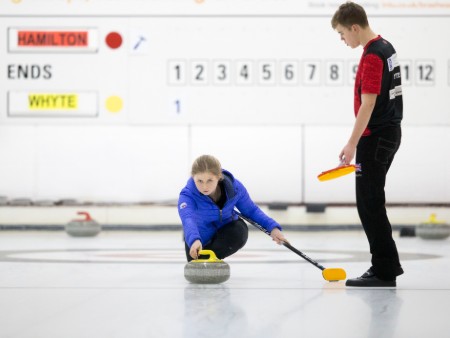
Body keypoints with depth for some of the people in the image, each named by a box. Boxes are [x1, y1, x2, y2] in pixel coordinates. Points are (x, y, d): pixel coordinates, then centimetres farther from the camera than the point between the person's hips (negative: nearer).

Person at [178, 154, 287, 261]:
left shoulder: (234, 187, -25)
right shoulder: (187, 195, -34)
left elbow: (251, 210, -8)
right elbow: (187, 219, -55)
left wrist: (273, 227, -24)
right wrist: (194, 240, -77)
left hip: (226, 227, 1)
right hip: (201, 238, -1)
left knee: (239, 231, -32)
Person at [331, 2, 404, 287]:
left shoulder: (373, 56, -18)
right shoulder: (386, 47, 12)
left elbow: (368, 105, -22)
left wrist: (352, 144, -21)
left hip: (376, 138, -10)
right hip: (389, 132, 10)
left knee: (369, 204, -5)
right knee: (372, 202, 16)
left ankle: (385, 271, -2)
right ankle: (387, 264, 22)